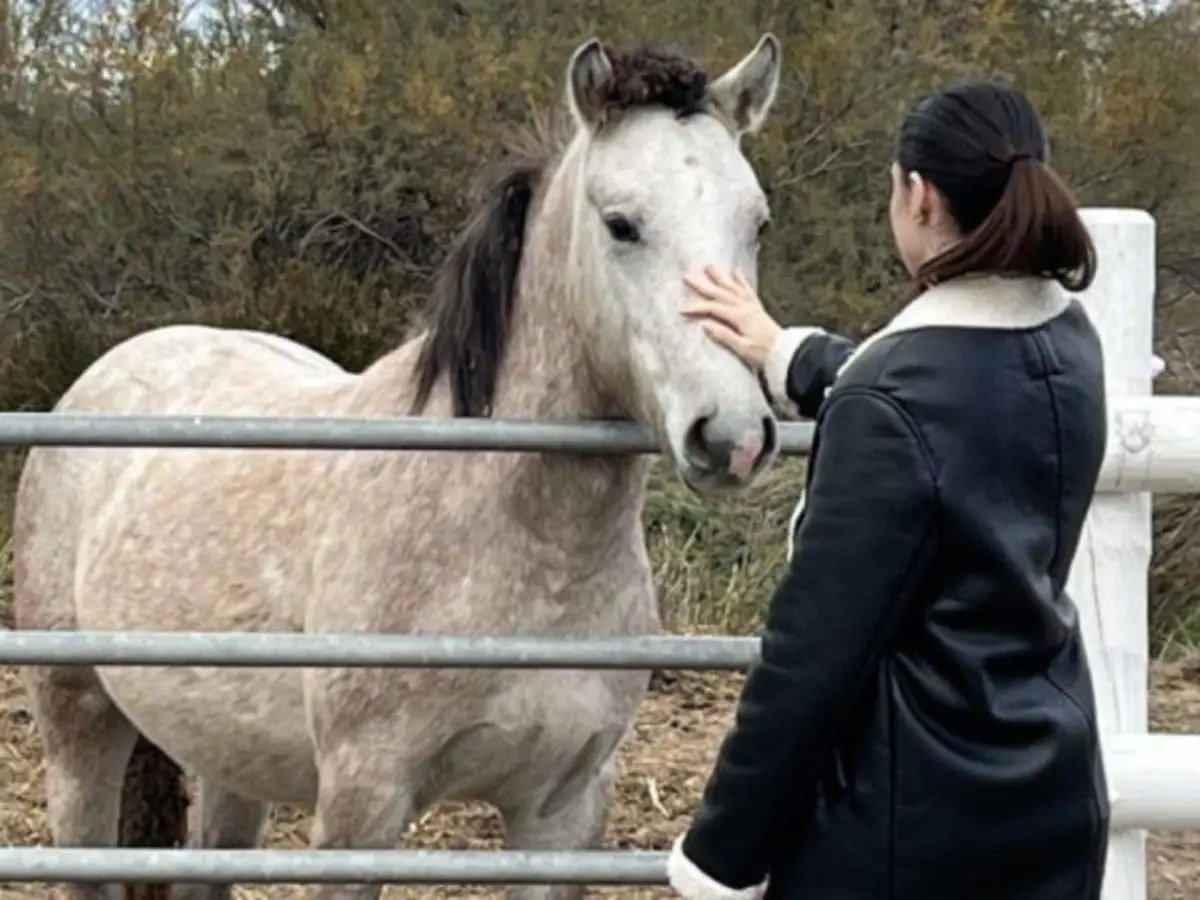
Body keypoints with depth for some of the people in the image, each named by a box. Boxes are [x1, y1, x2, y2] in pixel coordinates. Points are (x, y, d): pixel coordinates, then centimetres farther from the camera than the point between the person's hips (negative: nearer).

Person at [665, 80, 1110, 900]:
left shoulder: (890, 404, -22)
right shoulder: (1068, 347, 1)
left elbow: (814, 651, -20)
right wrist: (790, 358, 35)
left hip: (908, 815, -7)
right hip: (1055, 791, 8)